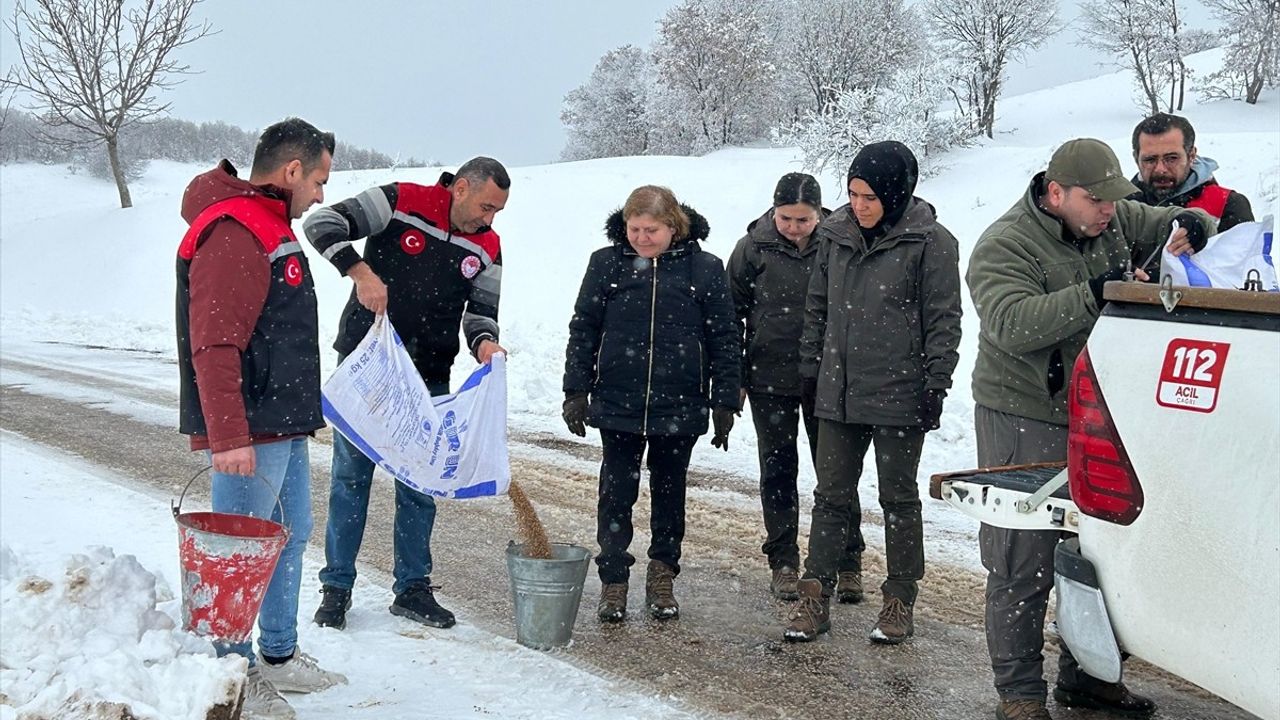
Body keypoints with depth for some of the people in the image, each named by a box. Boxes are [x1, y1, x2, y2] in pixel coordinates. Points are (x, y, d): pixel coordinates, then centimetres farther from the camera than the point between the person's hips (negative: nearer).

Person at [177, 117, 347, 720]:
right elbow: (214, 347, -25)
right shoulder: (231, 235, -18)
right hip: (249, 435, -11)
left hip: (285, 427, 11)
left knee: (289, 537, 19)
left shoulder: (270, 228, 17)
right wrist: (228, 437, -28)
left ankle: (279, 656, 32)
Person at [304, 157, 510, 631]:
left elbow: (482, 308, 7)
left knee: (419, 483, 9)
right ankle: (336, 587, 16)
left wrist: (484, 342, -16)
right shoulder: (400, 202, -10)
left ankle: (412, 588, 21)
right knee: (350, 476, 4)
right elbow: (322, 223, -14)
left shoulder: (486, 247, 3)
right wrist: (359, 270, -28)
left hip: (427, 379, 4)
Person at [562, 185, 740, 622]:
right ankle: (613, 582, 15)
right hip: (617, 406, 0)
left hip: (679, 408, 0)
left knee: (669, 493, 13)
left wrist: (724, 402, 0)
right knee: (616, 493, 5)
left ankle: (662, 578, 26)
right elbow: (583, 329, 4)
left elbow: (724, 339, 2)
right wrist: (576, 392, 1)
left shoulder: (704, 269, -3)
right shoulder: (606, 263, -1)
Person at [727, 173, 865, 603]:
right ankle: (783, 563, 20)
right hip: (769, 380, 1)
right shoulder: (754, 248, -4)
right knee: (778, 471, 9)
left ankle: (848, 564, 16)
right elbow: (733, 314, 3)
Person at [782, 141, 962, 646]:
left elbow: (943, 319, -6)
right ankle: (815, 597, 14)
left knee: (898, 498, 8)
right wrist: (809, 370, 13)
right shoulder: (836, 234, 6)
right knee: (831, 494, 8)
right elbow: (817, 307, 14)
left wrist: (936, 383, -10)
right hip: (838, 391, 5)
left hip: (899, 395, -4)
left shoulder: (930, 242, -8)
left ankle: (900, 601, 19)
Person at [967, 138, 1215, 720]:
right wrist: (1095, 294, -34)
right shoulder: (1005, 247, -13)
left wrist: (1191, 226, -7)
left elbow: (1172, 223, 18)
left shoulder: (1116, 220, 7)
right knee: (1022, 566, -3)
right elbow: (1012, 324, -28)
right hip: (1024, 424, -7)